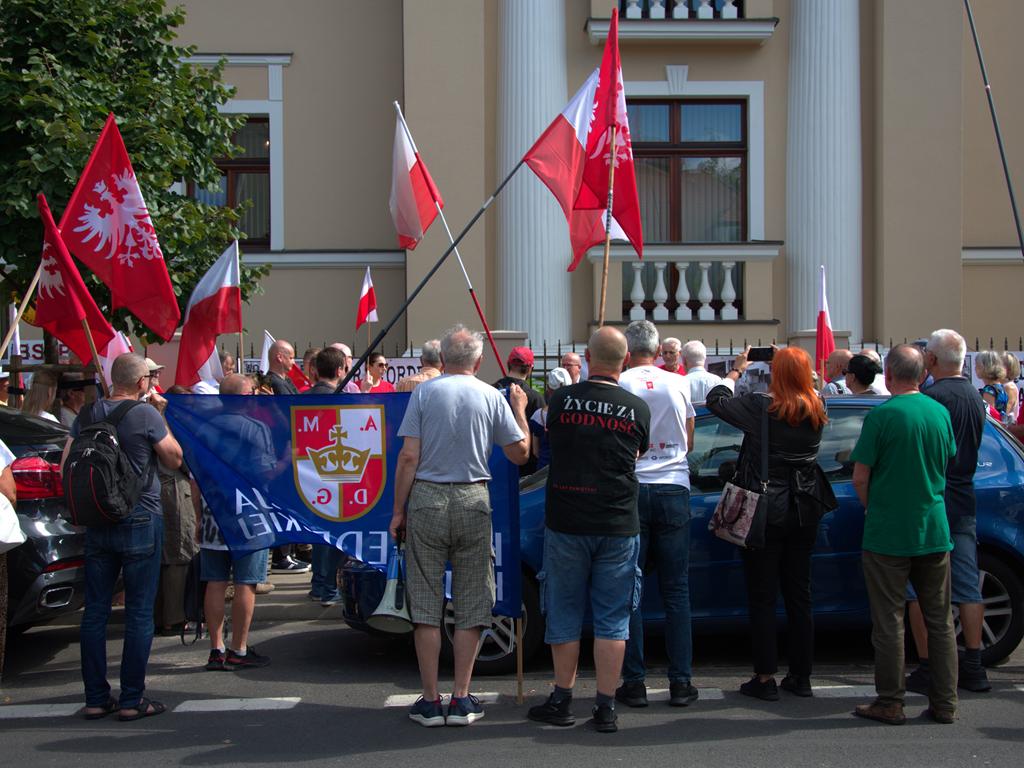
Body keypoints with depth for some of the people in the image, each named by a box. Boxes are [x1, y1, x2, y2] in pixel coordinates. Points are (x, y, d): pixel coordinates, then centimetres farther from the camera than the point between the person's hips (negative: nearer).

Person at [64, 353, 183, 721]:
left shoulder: (86, 415, 3)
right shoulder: (146, 415, -11)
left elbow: (66, 465, 5)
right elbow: (174, 459, -1)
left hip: (96, 522, 5)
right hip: (140, 521, -5)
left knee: (95, 610, 10)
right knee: (139, 613, 3)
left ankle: (96, 697, 15)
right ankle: (132, 700, 6)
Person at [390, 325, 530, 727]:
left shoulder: (424, 392, -1)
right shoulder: (492, 396, 3)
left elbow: (408, 457, -5)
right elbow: (520, 453, 6)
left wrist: (398, 510, 2)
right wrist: (519, 410, 21)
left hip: (427, 498, -1)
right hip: (474, 502, 1)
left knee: (425, 604, 5)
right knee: (470, 606, 8)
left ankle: (430, 700, 7)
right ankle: (461, 698, 10)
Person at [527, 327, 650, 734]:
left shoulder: (562, 399, -5)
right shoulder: (638, 409, -2)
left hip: (566, 523, -1)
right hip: (618, 525, 1)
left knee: (564, 614, 11)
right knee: (612, 619, 7)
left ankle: (562, 700, 18)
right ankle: (606, 708, 9)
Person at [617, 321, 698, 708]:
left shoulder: (617, 384, -4)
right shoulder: (680, 384, 5)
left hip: (630, 488, -2)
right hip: (674, 489, 2)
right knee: (676, 590, 7)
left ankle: (634, 681, 5)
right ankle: (680, 682, 8)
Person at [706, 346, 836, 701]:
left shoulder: (761, 407, -16)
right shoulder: (817, 411, 0)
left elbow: (715, 400, -5)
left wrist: (737, 369, 10)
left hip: (766, 513, -5)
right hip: (804, 514, 5)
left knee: (762, 598, 3)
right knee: (799, 595, 13)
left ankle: (765, 679, 5)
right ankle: (801, 676, 19)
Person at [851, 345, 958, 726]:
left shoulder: (881, 416, -14)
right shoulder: (941, 413, 3)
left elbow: (860, 477, -11)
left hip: (888, 534, -5)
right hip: (934, 532, 5)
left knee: (889, 622, 4)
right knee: (939, 620, 12)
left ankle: (890, 704, 10)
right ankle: (944, 703, 17)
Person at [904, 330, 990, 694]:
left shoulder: (932, 397, -16)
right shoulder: (976, 398, 9)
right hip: (965, 500, 7)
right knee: (968, 585, 10)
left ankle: (927, 669, 0)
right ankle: (973, 668, 15)